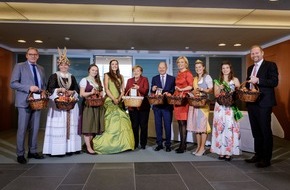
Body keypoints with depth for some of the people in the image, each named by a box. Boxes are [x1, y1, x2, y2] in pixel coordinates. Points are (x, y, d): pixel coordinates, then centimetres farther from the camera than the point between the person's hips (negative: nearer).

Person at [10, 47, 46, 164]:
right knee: (22, 129, 0)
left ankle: (32, 151, 20)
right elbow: (13, 83, -8)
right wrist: (29, 88, -19)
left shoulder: (41, 69, 16)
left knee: (35, 128, 9)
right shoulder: (19, 66, 1)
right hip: (24, 102, -5)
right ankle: (20, 154, 11)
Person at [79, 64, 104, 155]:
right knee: (88, 126, -6)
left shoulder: (98, 81, 19)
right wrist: (91, 93, -19)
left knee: (95, 125, 6)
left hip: (97, 106, 7)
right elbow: (81, 94, -7)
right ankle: (88, 147, -2)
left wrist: (100, 94, 2)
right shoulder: (84, 80, 0)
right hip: (88, 105, -6)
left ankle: (89, 144, 17)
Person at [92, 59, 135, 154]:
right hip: (110, 101, -4)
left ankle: (120, 143, 5)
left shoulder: (120, 76, 16)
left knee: (120, 120, -1)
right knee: (112, 121, -9)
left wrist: (119, 98, -6)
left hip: (119, 101, 4)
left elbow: (123, 89, 10)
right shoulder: (107, 75, 4)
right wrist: (113, 99, -14)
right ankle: (109, 143, -1)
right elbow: (106, 89, -5)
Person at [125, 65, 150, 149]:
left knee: (143, 125, 2)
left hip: (143, 105, -2)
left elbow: (146, 91, -7)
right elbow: (126, 91, 12)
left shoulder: (144, 79, 6)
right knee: (134, 126, 4)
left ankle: (143, 143, 13)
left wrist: (138, 88, -22)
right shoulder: (129, 80, 17)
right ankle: (135, 143, 15)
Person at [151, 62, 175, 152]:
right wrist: (153, 89, -16)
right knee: (158, 125, 8)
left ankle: (168, 144, 13)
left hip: (167, 105, -2)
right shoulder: (154, 78, 11)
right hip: (157, 105, 2)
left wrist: (169, 93, -18)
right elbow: (152, 91, 6)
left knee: (167, 125, 3)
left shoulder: (172, 78, 6)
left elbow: (174, 90, 1)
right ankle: (159, 144, 19)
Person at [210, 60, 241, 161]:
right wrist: (220, 88, -9)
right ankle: (221, 151, 7)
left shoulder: (235, 80, 7)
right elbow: (216, 94, 7)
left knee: (229, 127, -7)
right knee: (220, 127, -1)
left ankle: (229, 152, 1)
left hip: (231, 107, -2)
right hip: (220, 107, 2)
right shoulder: (218, 81, 13)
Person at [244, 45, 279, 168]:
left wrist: (258, 80, -23)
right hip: (252, 103, 7)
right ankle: (258, 155, 24)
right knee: (256, 131, 13)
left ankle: (266, 159, 9)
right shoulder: (250, 68, 18)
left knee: (265, 131, 0)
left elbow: (274, 82, -14)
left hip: (264, 103, -7)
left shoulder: (270, 65, -3)